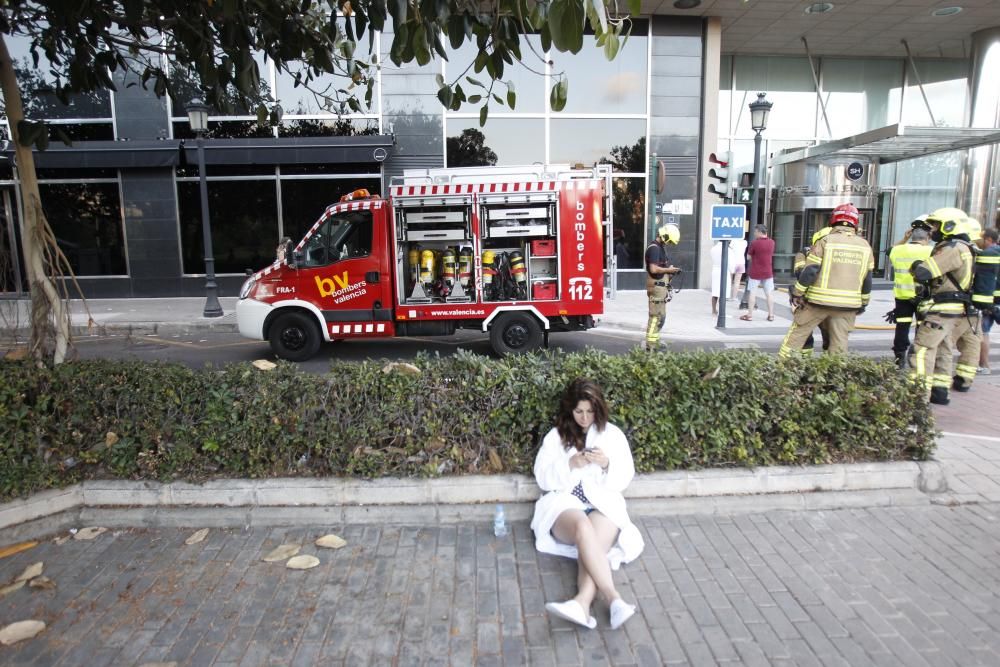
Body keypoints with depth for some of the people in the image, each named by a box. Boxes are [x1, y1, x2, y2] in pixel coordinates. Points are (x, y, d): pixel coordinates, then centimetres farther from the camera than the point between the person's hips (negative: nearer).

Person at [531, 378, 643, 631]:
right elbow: (543, 478, 5)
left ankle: (582, 602, -57)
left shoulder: (613, 434, 12)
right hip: (564, 502, -1)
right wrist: (570, 465, -12)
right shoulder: (556, 436, 11)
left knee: (593, 540, -34)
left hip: (603, 504, 1)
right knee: (582, 525, -37)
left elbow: (624, 479, 9)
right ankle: (614, 599, -50)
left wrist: (607, 465, -12)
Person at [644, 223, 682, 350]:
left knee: (660, 316, 17)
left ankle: (654, 342, 26)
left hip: (661, 287, 11)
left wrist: (670, 269, 9)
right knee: (656, 316, -8)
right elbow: (654, 269, -25)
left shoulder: (661, 248, 17)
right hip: (657, 286, -11)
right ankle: (651, 345, -4)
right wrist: (669, 270, -15)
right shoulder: (654, 248, -16)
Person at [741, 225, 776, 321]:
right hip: (768, 272, 4)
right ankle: (771, 315, 12)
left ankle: (750, 315, 6)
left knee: (752, 292, 4)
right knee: (769, 293, 9)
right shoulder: (771, 242, 0)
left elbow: (748, 257, -7)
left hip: (755, 273, -4)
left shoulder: (755, 243, -15)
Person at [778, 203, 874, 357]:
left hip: (819, 301, -3)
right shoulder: (865, 246, 7)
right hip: (848, 305, 3)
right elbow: (867, 279, 12)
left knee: (797, 335, 7)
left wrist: (797, 293, -2)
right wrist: (863, 303, 22)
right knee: (839, 343, 10)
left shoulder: (825, 241, -6)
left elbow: (809, 271, -10)